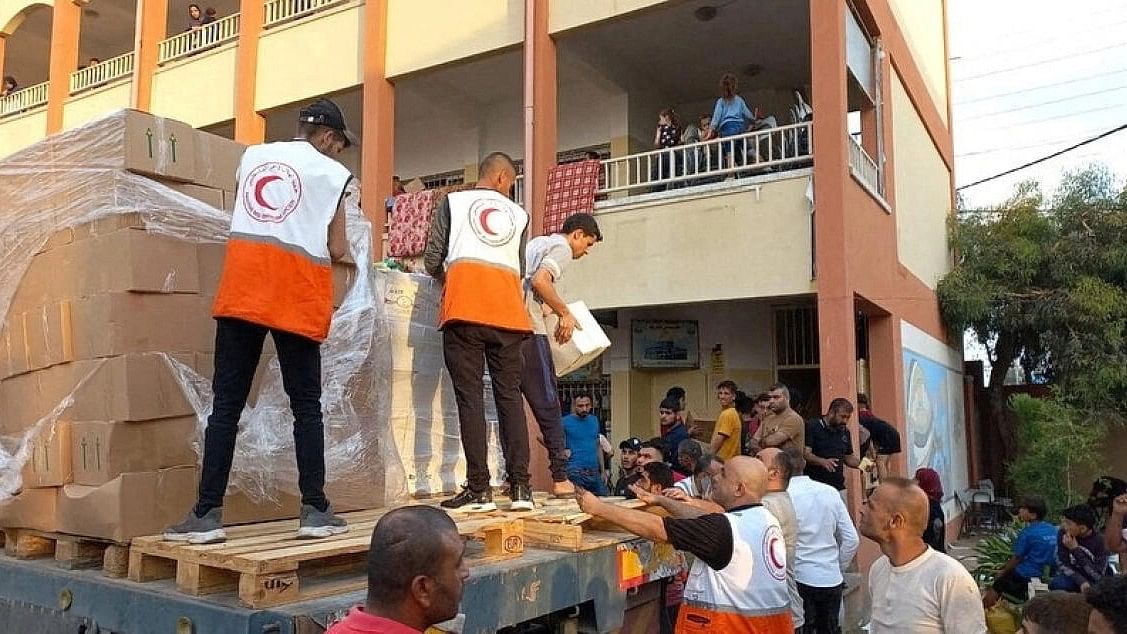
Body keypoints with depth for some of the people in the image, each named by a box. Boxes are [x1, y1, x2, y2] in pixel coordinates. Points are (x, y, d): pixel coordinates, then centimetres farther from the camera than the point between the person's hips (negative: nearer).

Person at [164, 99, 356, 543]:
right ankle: (315, 511, 4)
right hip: (296, 298, -3)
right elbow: (335, 250, 2)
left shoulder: (252, 156, 18)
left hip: (241, 289, 3)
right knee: (307, 406, 5)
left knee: (226, 404, 4)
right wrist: (343, 252, 22)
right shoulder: (331, 172, 4)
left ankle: (207, 514, 2)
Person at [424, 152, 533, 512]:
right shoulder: (518, 214, 21)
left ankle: (479, 490, -3)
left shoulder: (452, 202, 15)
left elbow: (432, 260, 9)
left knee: (470, 397, -2)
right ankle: (520, 487, 3)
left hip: (464, 307, -2)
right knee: (510, 395, 7)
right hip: (507, 311, 2)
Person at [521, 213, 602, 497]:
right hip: (529, 329, -9)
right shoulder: (562, 248, -1)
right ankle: (560, 479, 0)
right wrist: (565, 313, -9)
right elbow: (539, 281, -19)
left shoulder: (536, 243, 27)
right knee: (547, 404, -3)